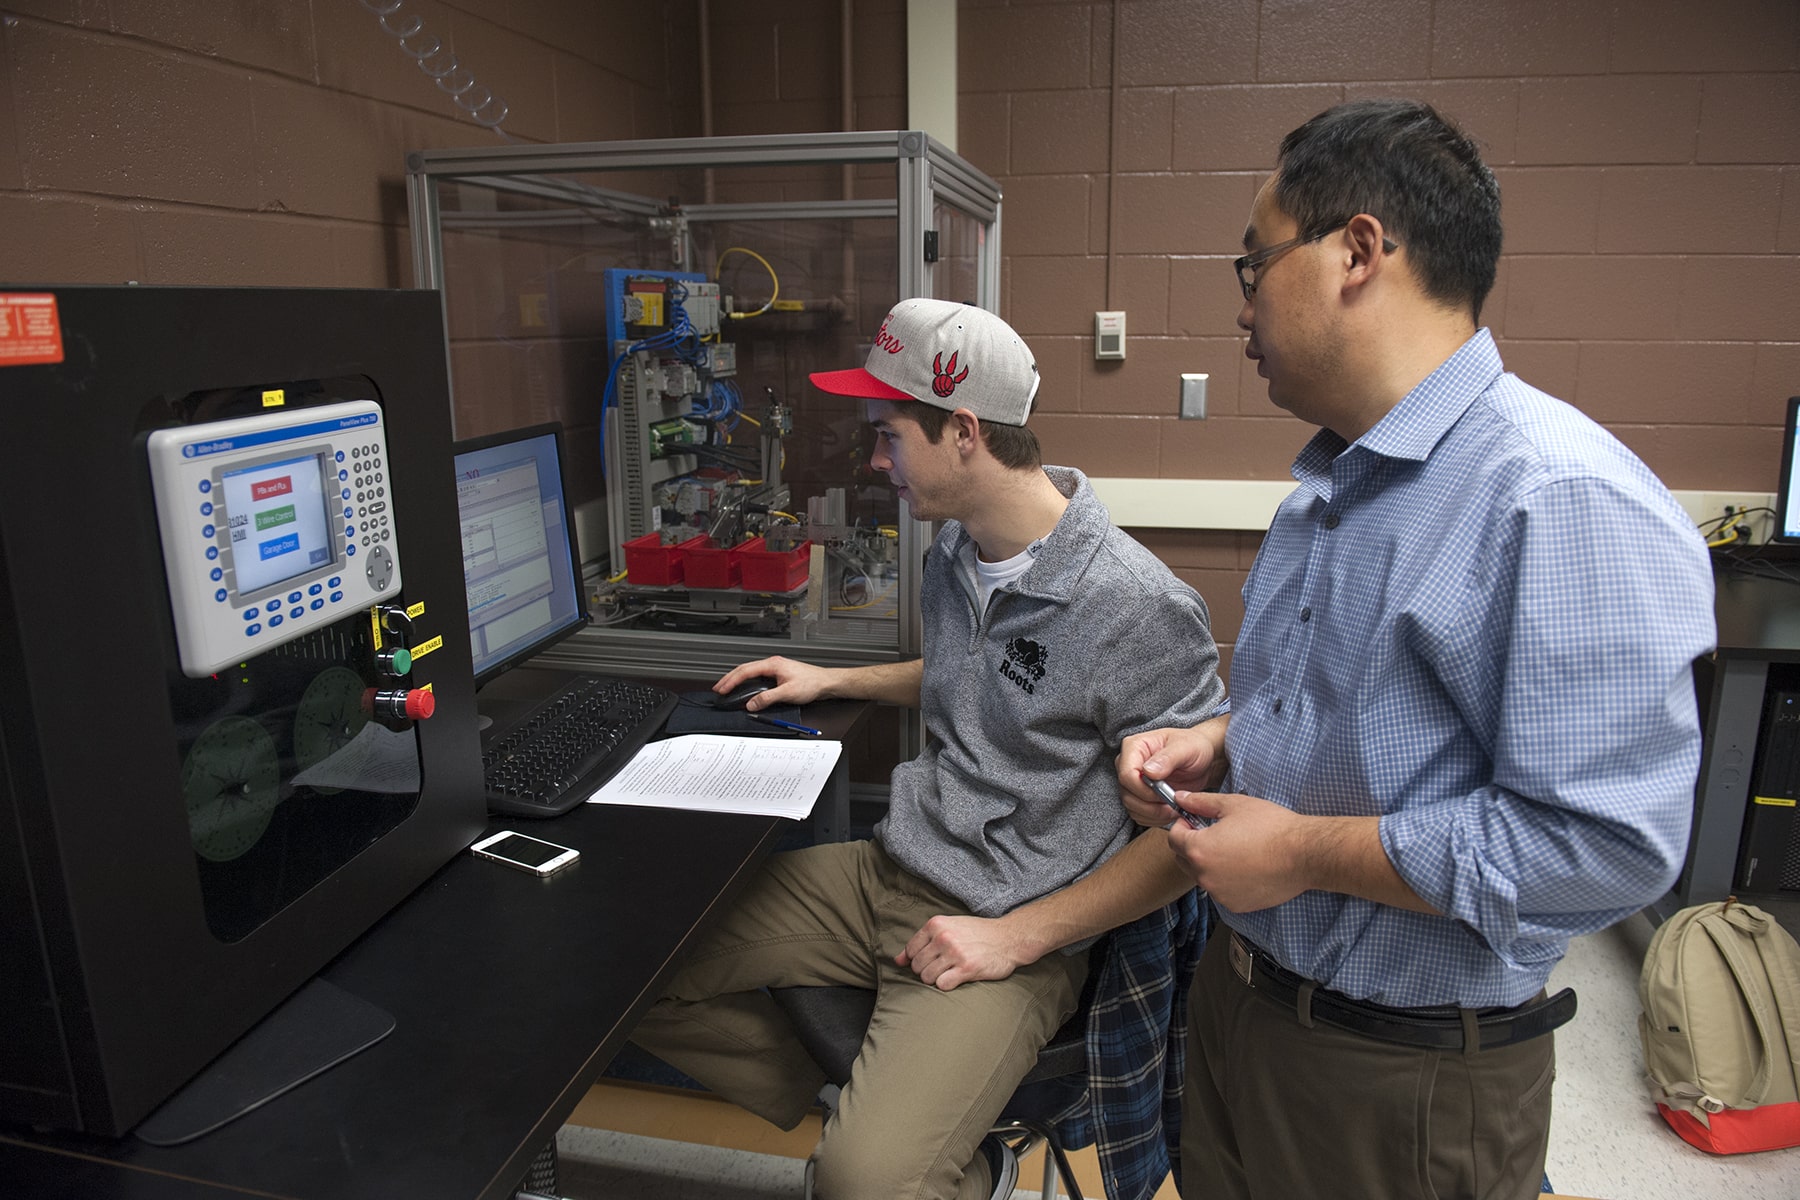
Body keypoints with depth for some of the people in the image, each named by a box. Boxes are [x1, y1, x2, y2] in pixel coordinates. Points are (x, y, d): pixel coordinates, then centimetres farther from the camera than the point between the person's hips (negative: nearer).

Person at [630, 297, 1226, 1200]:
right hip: (888, 869, 8)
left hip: (1007, 930, -7)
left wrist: (1017, 935, -19)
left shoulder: (1138, 609, -22)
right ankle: (863, 1112, 12)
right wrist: (834, 681, 19)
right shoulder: (953, 552, 5)